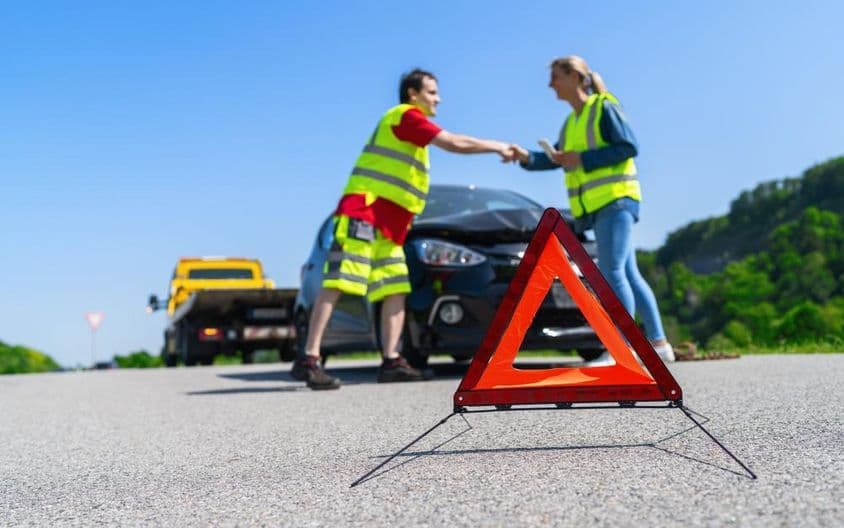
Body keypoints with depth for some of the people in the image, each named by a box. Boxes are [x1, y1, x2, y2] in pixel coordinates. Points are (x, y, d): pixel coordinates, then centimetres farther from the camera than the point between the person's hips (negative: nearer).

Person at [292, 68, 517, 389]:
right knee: (338, 282, -16)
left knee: (396, 291, 2)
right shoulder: (405, 116, -2)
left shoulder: (411, 127, 27)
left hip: (388, 224, 10)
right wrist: (498, 146, 2)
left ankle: (391, 362, -1)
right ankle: (309, 360, -20)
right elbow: (455, 143, -8)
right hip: (364, 212, -10)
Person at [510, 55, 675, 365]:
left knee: (612, 272, -16)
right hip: (597, 206, 8)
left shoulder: (604, 108, -5)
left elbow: (629, 147, -13)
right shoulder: (571, 122, 19)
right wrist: (527, 157, -5)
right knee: (628, 274, 7)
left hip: (616, 199, -8)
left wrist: (582, 159, -17)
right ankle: (659, 343, 12)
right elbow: (557, 159, 14)